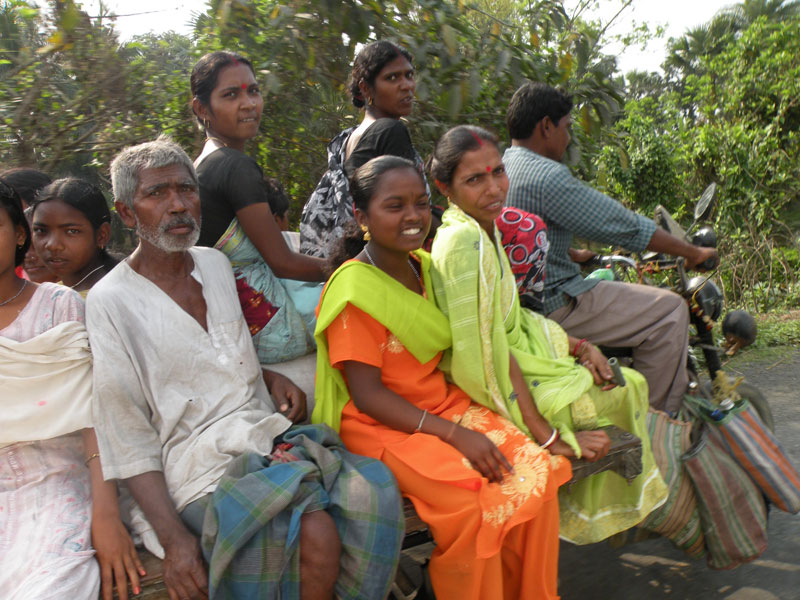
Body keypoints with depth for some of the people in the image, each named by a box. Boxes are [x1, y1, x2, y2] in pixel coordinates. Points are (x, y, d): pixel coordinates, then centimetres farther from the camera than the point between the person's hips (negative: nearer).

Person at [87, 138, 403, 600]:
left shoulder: (217, 264, 15)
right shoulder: (112, 301, -4)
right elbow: (127, 440, -7)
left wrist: (271, 376, 9)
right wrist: (173, 537, -17)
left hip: (272, 434, 5)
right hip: (204, 467, -5)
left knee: (373, 487, -25)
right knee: (316, 534, -30)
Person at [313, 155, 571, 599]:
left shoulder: (426, 267, 8)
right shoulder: (353, 289, -15)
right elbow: (367, 395, -17)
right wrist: (452, 434, -23)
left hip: (444, 405, 7)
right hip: (383, 426, -7)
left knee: (537, 470, -12)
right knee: (471, 500, -28)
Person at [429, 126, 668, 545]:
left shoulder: (485, 229, 5)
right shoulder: (463, 242, -26)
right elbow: (487, 358, -29)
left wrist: (577, 347, 1)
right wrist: (549, 436, -24)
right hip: (504, 387, -9)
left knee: (629, 382, 18)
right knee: (624, 396, 6)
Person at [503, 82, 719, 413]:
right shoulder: (547, 176, -21)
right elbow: (622, 225, -17)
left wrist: (573, 255, 36)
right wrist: (694, 253, -7)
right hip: (554, 305, -11)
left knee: (609, 278, 32)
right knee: (670, 309, -7)